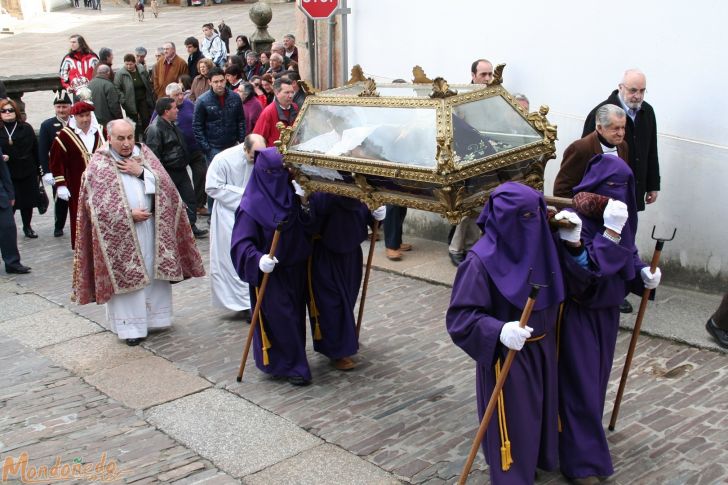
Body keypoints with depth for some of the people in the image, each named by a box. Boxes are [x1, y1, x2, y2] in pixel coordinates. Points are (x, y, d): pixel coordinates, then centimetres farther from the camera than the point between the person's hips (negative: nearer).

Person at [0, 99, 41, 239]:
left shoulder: (26, 128, 2)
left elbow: (35, 150, 4)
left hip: (27, 173, 2)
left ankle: (27, 227, 31)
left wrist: (38, 171, 3)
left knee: (28, 203, 12)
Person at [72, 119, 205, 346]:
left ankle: (155, 316, 24)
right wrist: (129, 214, -15)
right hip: (120, 232, -4)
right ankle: (130, 325, 10)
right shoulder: (99, 164, -5)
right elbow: (99, 204, -10)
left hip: (152, 226, 4)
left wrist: (141, 172, -13)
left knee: (154, 272, 10)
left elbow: (165, 184, 0)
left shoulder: (144, 154, 7)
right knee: (126, 276, 0)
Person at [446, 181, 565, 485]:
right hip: (506, 357, -7)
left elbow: (557, 293, 9)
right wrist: (499, 332, -40)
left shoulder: (540, 245, -4)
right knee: (513, 420, 7)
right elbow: (459, 316, -26)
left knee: (542, 408, 24)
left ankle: (541, 458, 49)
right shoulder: (481, 261, -25)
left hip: (542, 349, 7)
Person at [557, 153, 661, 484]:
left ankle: (585, 442, 42)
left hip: (607, 311, 8)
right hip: (578, 313, -8)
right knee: (579, 382, 0)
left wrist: (643, 273, -8)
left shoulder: (621, 217, -1)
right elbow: (588, 268, -31)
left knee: (596, 377, 21)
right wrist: (610, 231, -35)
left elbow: (629, 255, 12)